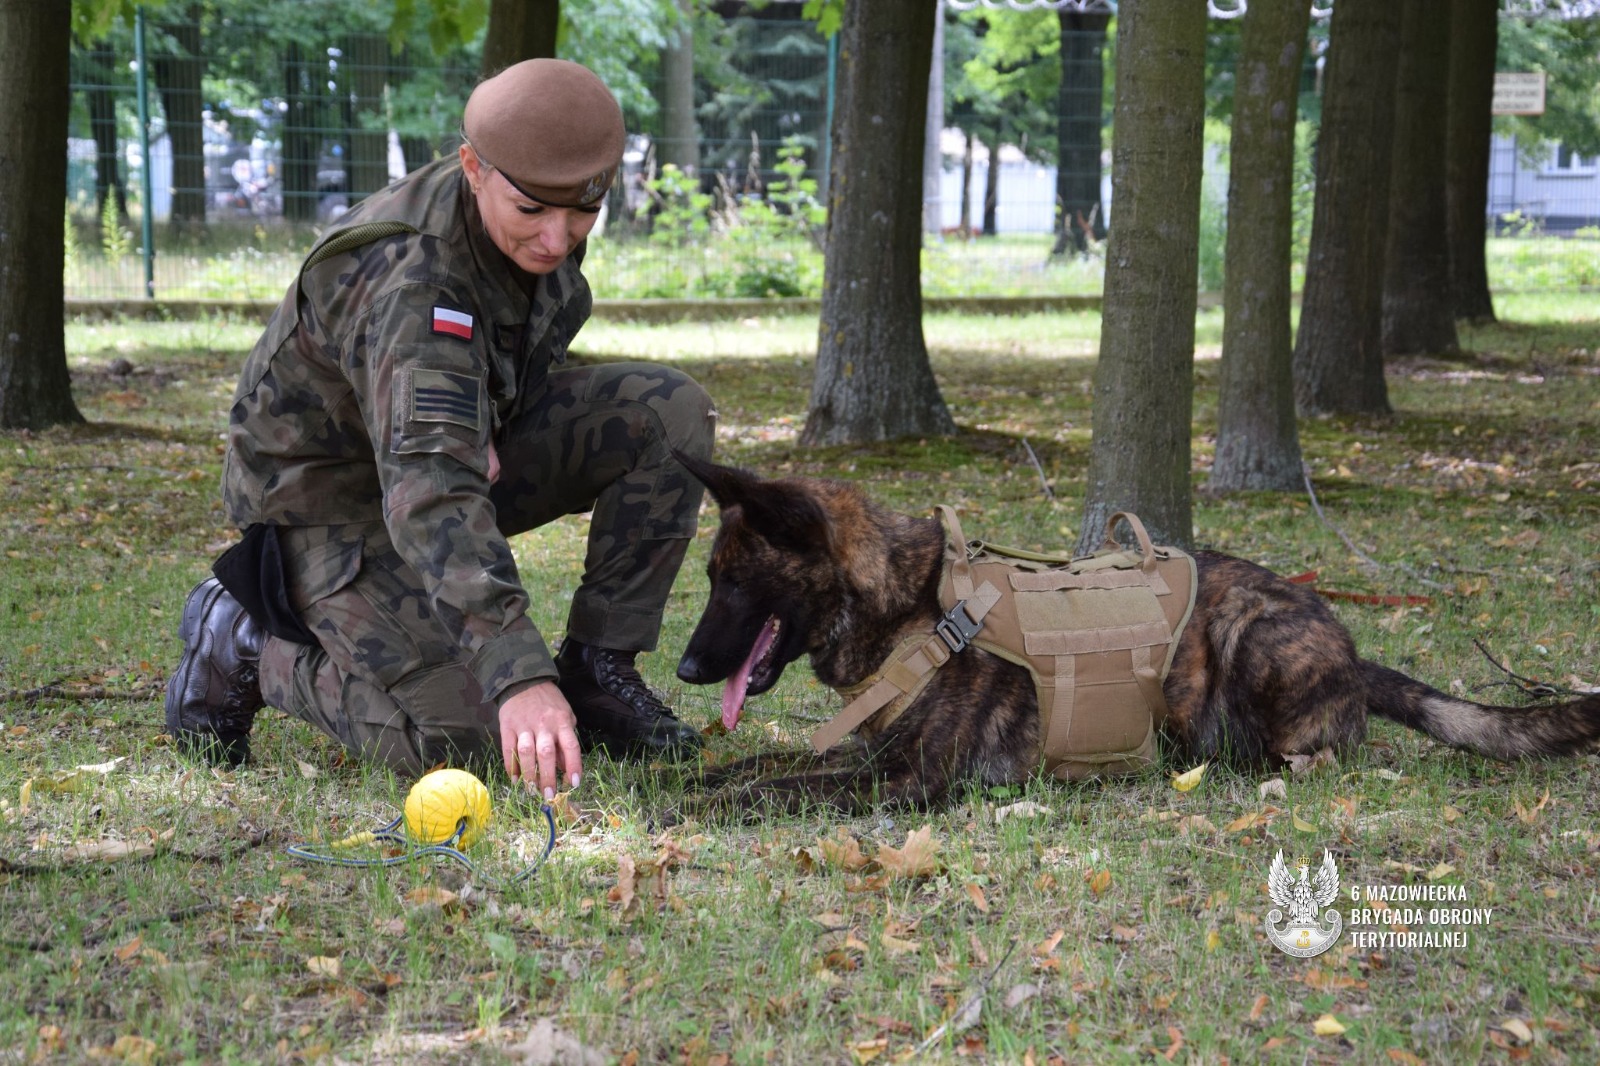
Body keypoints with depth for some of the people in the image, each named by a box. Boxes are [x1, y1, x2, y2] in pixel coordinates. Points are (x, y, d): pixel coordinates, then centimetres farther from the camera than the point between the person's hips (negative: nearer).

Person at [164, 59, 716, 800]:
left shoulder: (540, 227, -11)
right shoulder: (409, 284, -37)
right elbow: (429, 492, -50)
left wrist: (480, 427, -8)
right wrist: (518, 674, -61)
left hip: (463, 439, 8)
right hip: (333, 492, -7)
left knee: (671, 415, -12)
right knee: (459, 741, -23)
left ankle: (596, 670, -2)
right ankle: (248, 648, 2)